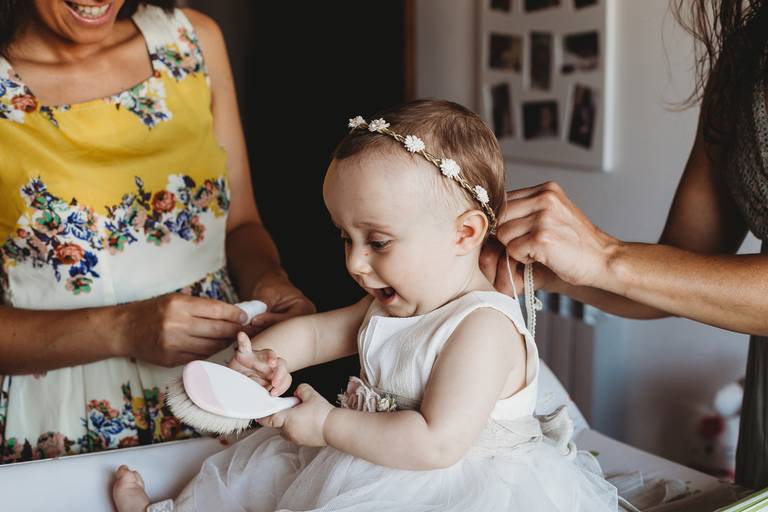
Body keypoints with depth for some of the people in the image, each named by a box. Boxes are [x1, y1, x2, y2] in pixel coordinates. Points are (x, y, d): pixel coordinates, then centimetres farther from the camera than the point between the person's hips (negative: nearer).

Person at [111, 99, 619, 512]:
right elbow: (313, 332, 13)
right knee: (260, 466, 18)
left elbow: (437, 444, -32)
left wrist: (329, 425, -23)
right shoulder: (388, 305, 3)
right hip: (367, 464, 10)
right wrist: (264, 356, -10)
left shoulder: (483, 327, -27)